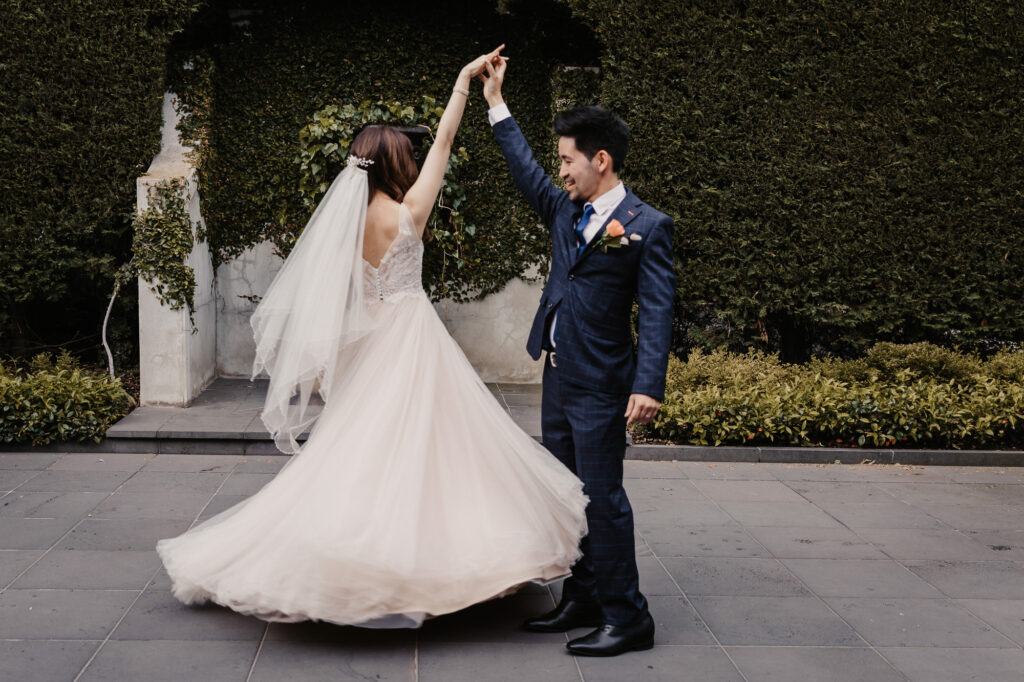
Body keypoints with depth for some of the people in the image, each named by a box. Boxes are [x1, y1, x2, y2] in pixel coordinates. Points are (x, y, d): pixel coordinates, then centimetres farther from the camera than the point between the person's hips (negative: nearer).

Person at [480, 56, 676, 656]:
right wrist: (497, 104, 24)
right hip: (559, 376, 8)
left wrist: (649, 386, -26)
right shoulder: (566, 211, 10)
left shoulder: (647, 226, -11)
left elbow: (658, 310, -17)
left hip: (602, 384, -8)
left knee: (602, 497, -5)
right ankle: (583, 600, 26)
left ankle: (627, 618, 5)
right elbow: (526, 170, 24)